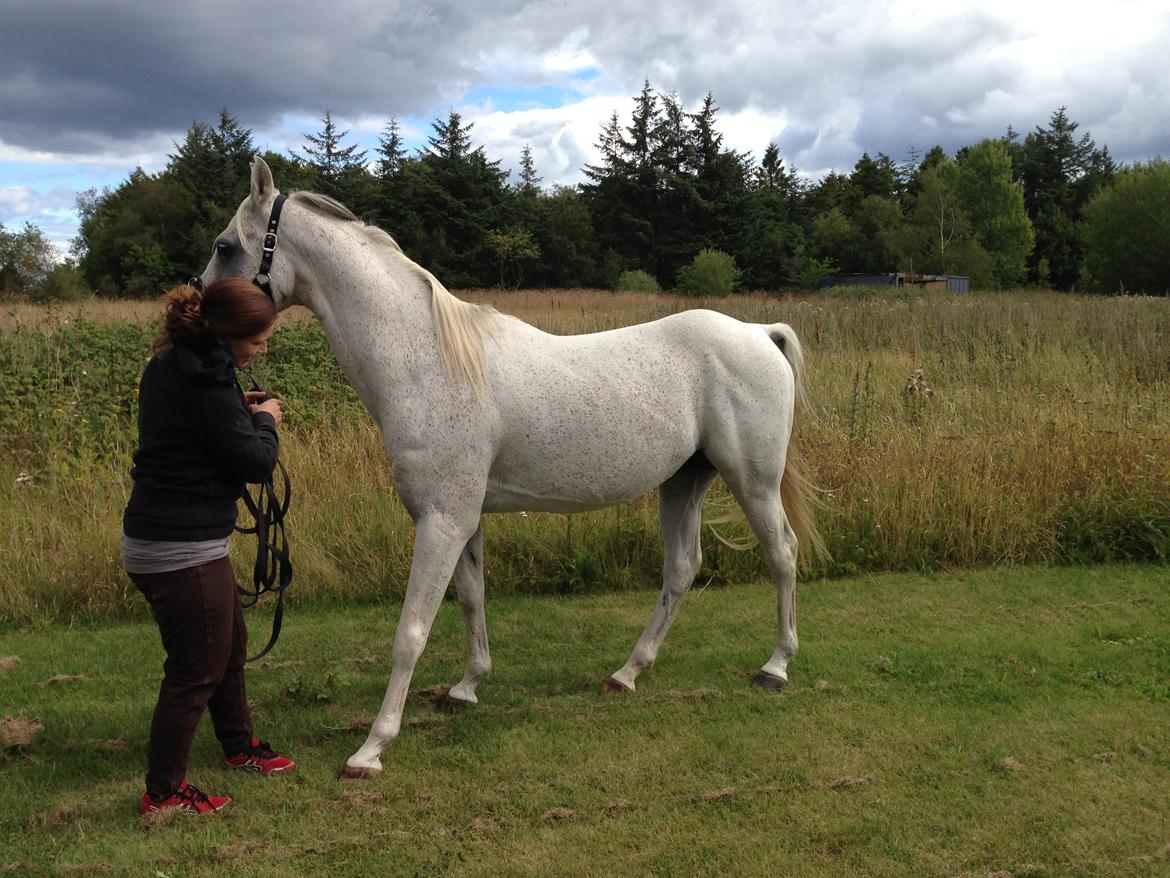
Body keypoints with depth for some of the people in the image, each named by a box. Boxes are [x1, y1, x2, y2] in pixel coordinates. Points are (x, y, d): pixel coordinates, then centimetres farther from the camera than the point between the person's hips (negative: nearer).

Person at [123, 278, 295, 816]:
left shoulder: (170, 366, 5)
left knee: (229, 646, 25)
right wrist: (264, 421, 0)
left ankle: (239, 747, 44)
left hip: (155, 535, 10)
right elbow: (256, 463, -18)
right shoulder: (206, 383, -24)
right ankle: (163, 794, 18)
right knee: (195, 672, 4)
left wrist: (239, 410, 10)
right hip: (182, 552, -10)